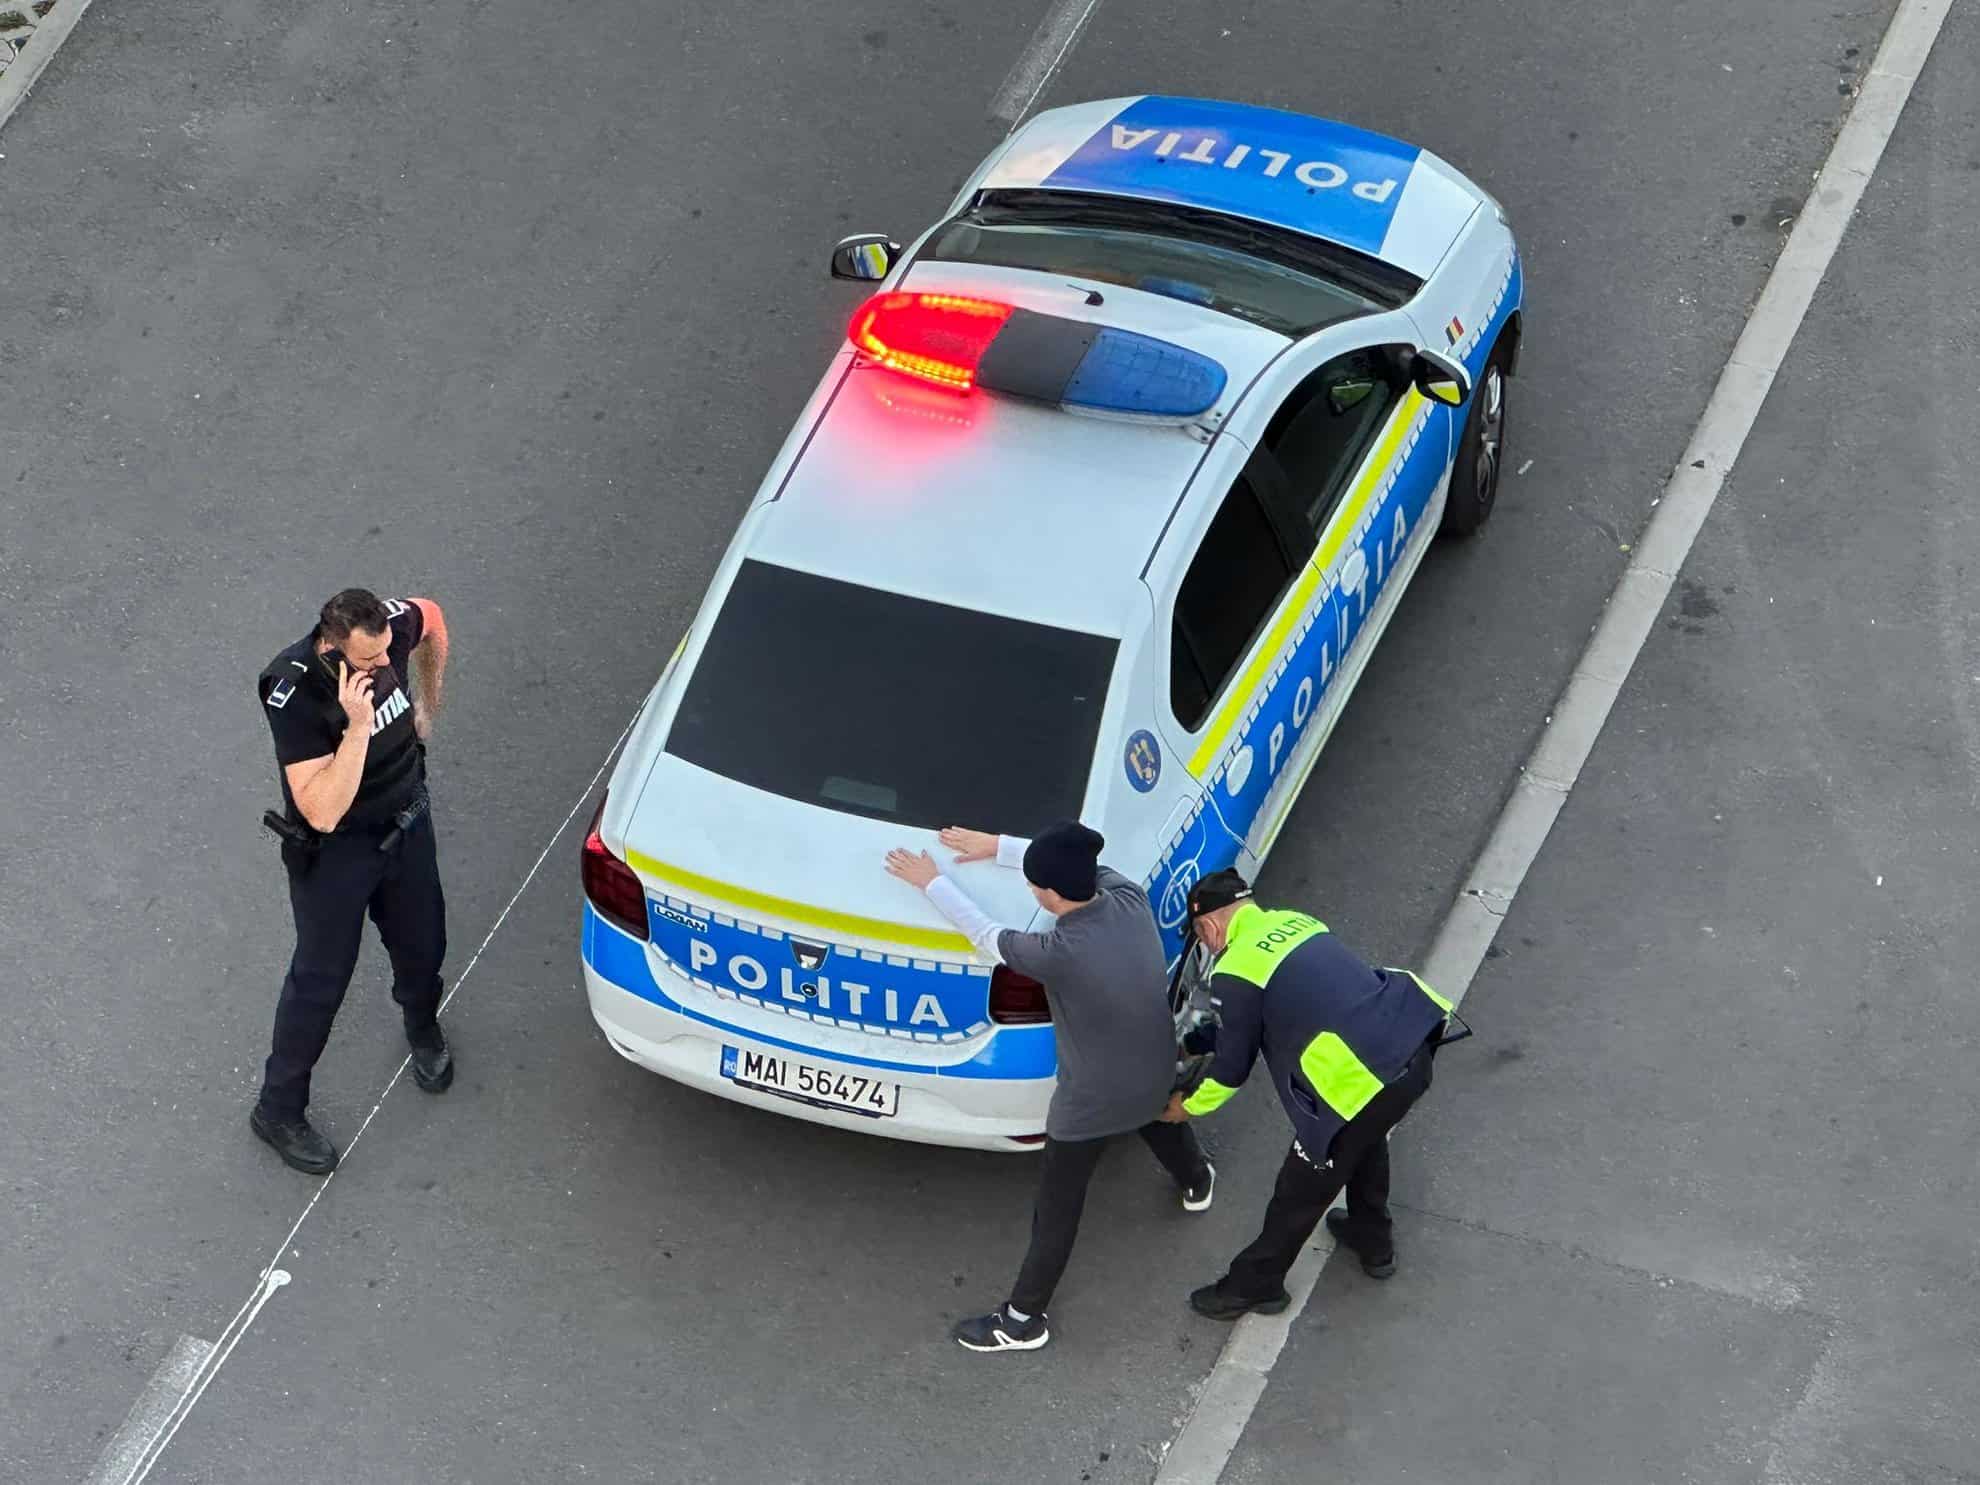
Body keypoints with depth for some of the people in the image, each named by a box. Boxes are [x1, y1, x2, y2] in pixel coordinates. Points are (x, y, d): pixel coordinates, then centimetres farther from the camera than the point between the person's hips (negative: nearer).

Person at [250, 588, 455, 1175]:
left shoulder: (393, 627, -21)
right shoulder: (294, 695, -37)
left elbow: (432, 618, 7)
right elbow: (323, 812, -39)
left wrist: (428, 705, 14)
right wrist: (358, 728, -47)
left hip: (405, 823, 6)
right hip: (334, 850, -5)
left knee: (422, 945, 24)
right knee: (321, 978, 8)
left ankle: (423, 1030, 58)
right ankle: (279, 1109, 28)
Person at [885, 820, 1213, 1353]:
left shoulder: (1060, 953, -37)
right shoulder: (1130, 899, -20)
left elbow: (986, 936, -20)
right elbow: (1085, 868, 2)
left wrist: (931, 882, -4)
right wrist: (997, 847, 7)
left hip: (1091, 1100, -7)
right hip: (1154, 1073, 7)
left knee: (1057, 1209, 12)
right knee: (1161, 1118, 41)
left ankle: (1023, 1318, 28)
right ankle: (1196, 1181, 71)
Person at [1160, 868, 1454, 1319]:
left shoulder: (1235, 973, -7)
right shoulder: (1296, 923, 16)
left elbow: (1233, 1066, 3)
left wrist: (1190, 1106, 23)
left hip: (1359, 1082, -8)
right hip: (1414, 1050, 8)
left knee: (1300, 1195, 14)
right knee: (1366, 1140, 38)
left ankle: (1253, 1286, 33)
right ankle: (1374, 1243, 57)